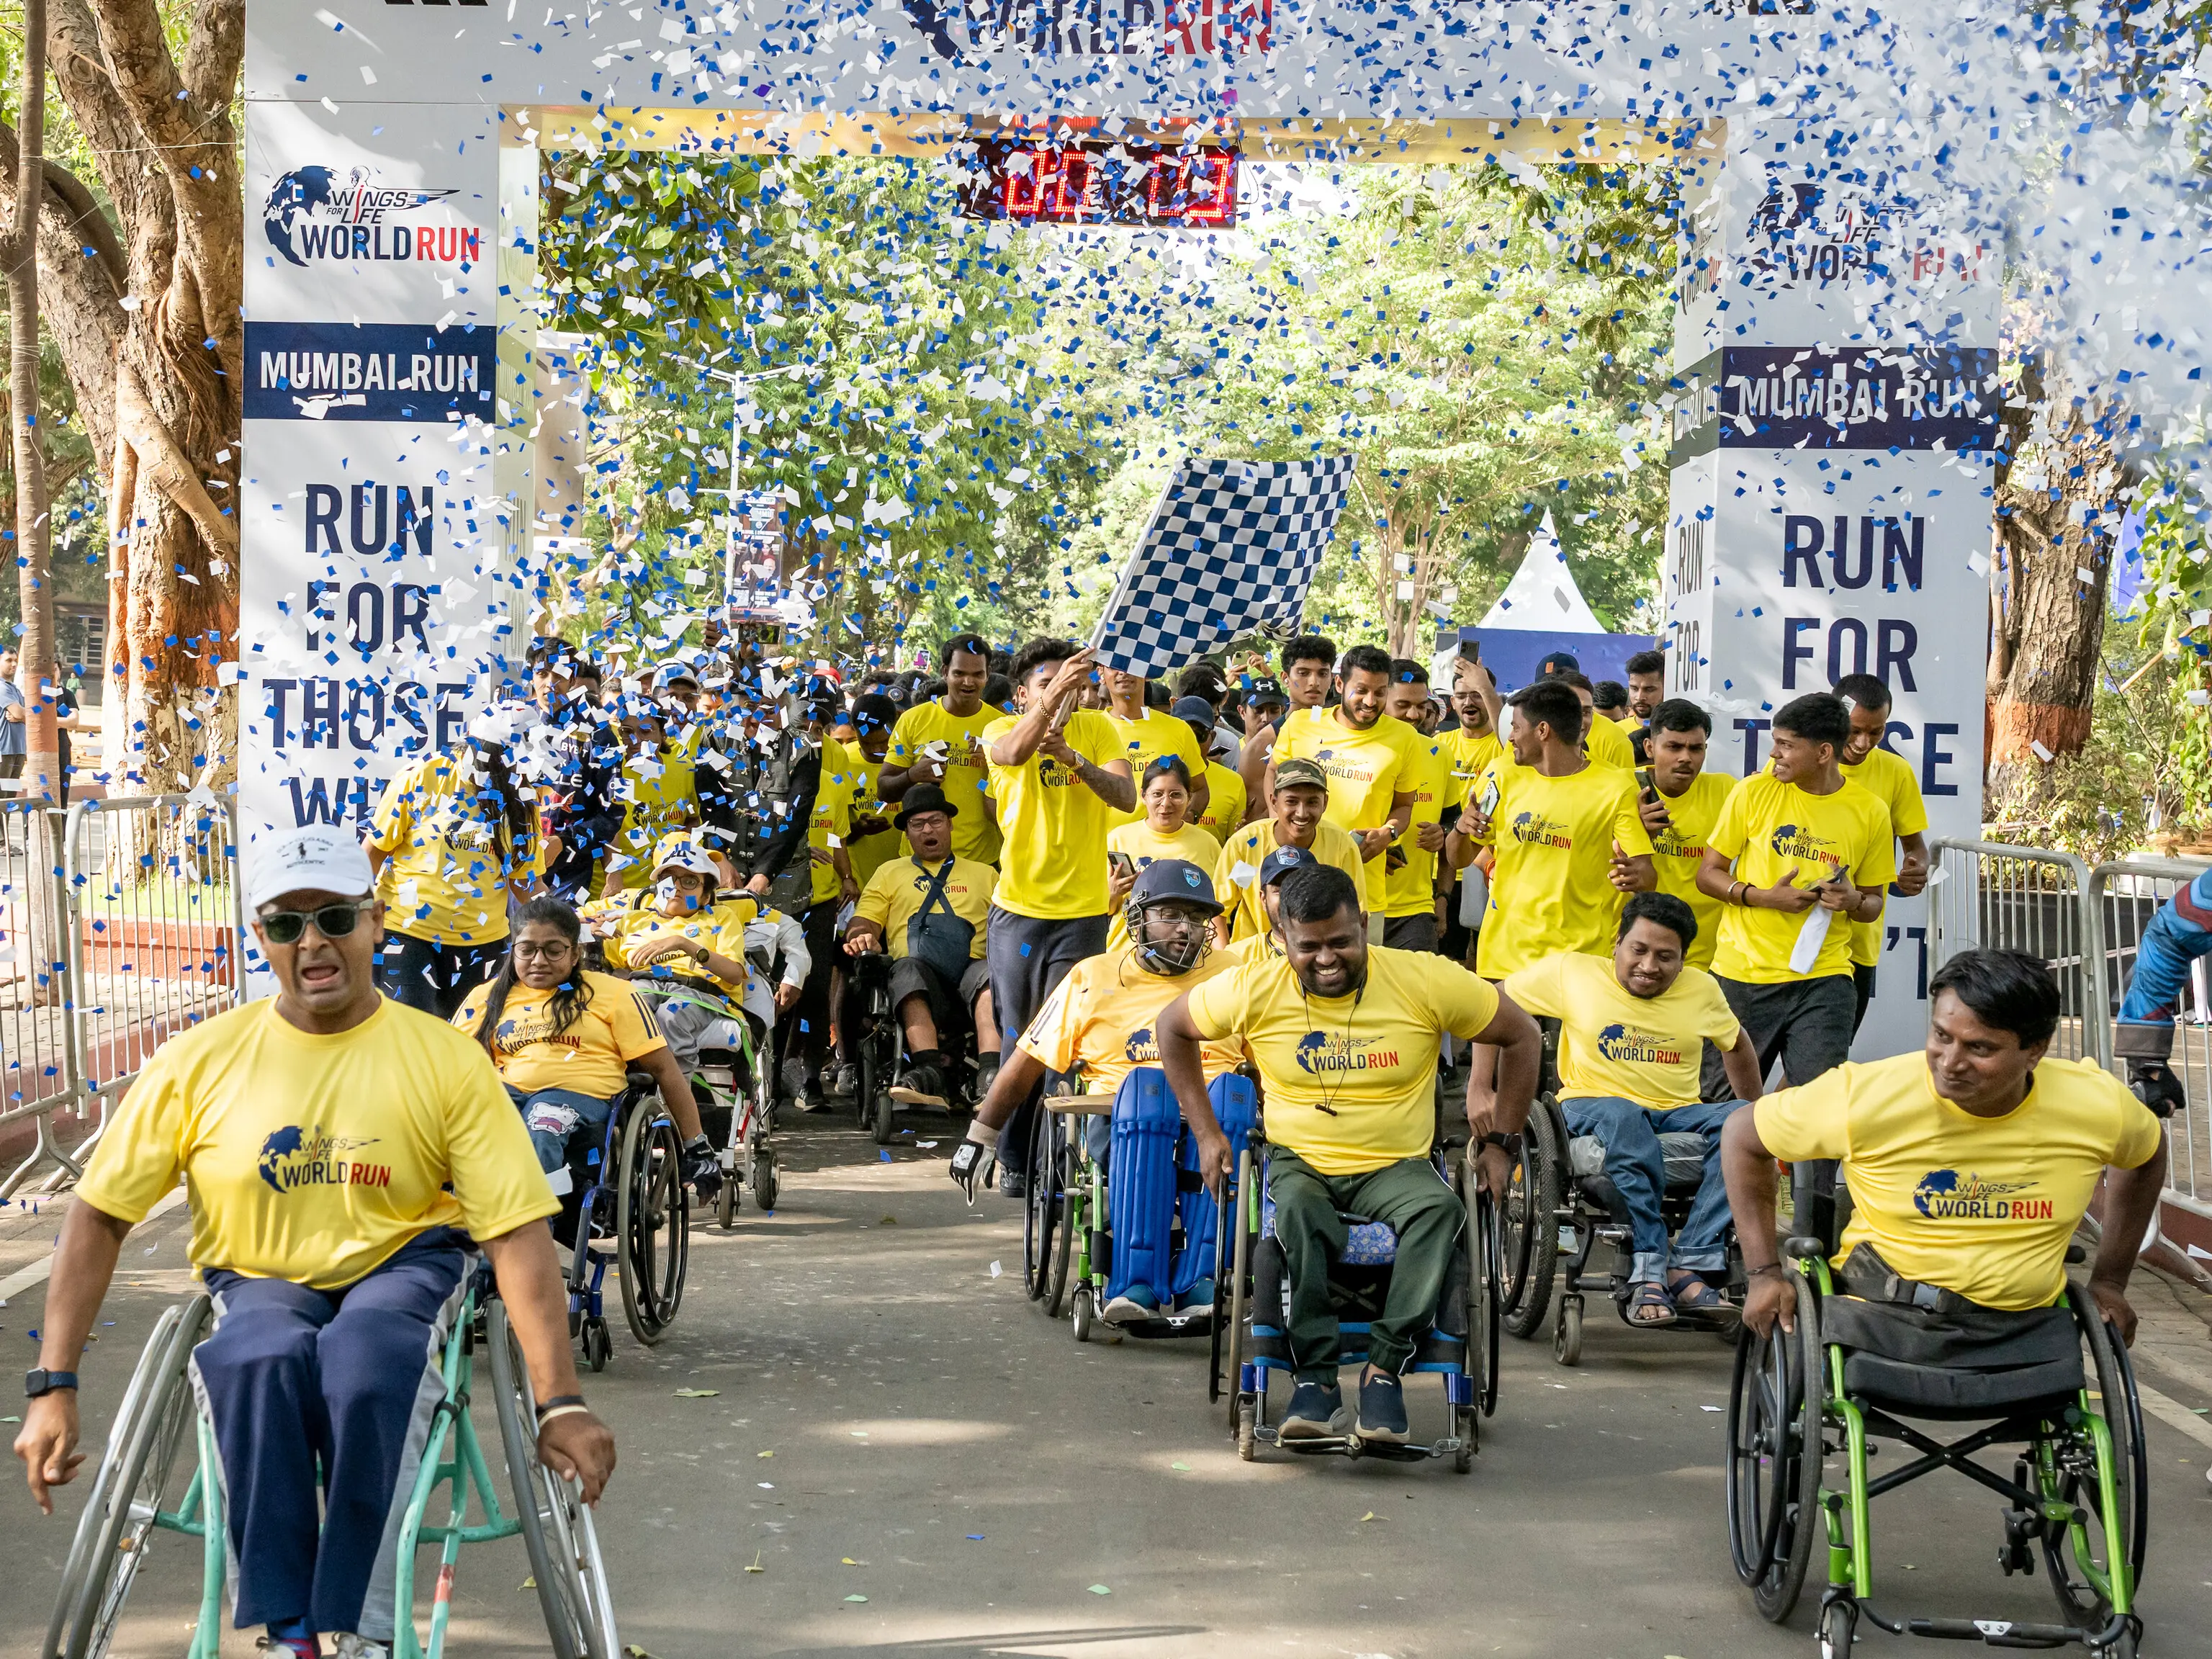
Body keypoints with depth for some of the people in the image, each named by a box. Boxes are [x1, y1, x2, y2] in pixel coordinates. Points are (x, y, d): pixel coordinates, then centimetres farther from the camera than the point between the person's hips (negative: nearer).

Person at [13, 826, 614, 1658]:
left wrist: (559, 1402, -21)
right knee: (261, 1358, -36)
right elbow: (100, 1216, -3)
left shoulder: (445, 1058, -9)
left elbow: (518, 1232, -13)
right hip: (258, 1282, 1)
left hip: (402, 1267, -1)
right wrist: (54, 1386, -11)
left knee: (365, 1357, -37)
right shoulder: (200, 1060, -6)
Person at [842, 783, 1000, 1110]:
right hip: (921, 979, 0)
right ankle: (931, 1073, -51)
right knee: (908, 968, -37)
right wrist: (862, 938, -7)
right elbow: (863, 923, 18)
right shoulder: (890, 873, 30)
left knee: (990, 973, -35)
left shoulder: (984, 874, 30)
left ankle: (990, 1076, -52)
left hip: (970, 969, 0)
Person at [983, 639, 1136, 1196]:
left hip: (1084, 909, 0)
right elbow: (1010, 753, -26)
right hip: (1019, 906, 0)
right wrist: (1052, 699, -41)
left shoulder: (1098, 728, 2)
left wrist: (1075, 759, -29)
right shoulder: (1002, 730, -1)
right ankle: (1015, 1160, 15)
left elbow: (1126, 797, -12)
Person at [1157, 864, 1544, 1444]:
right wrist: (1205, 1132, 8)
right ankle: (1315, 1377, -29)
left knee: (1439, 1207, -35)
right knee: (1298, 1210, -37)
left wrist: (1501, 1141, 3)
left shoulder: (1424, 981, -8)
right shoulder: (1255, 988, -5)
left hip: (1396, 1166, 0)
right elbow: (1174, 1027, 12)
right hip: (1298, 1161, 0)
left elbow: (1520, 1035, 4)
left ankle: (1384, 1366, -30)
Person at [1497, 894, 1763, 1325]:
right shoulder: (1573, 972, -1)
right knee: (1621, 1118, -41)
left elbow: (1736, 1046, 27)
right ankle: (1647, 1271, -42)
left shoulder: (1701, 989, 9)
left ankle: (1693, 1266, -34)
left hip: (1677, 1112, 3)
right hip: (1591, 1105, -3)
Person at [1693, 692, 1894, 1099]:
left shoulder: (1870, 813, 2)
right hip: (1743, 972, 0)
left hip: (1823, 977, 0)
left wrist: (1853, 902, -11)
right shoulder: (1754, 793, 0)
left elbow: (1873, 901, 13)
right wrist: (1764, 897, -13)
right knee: (1724, 1100, 5)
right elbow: (1708, 875, 3)